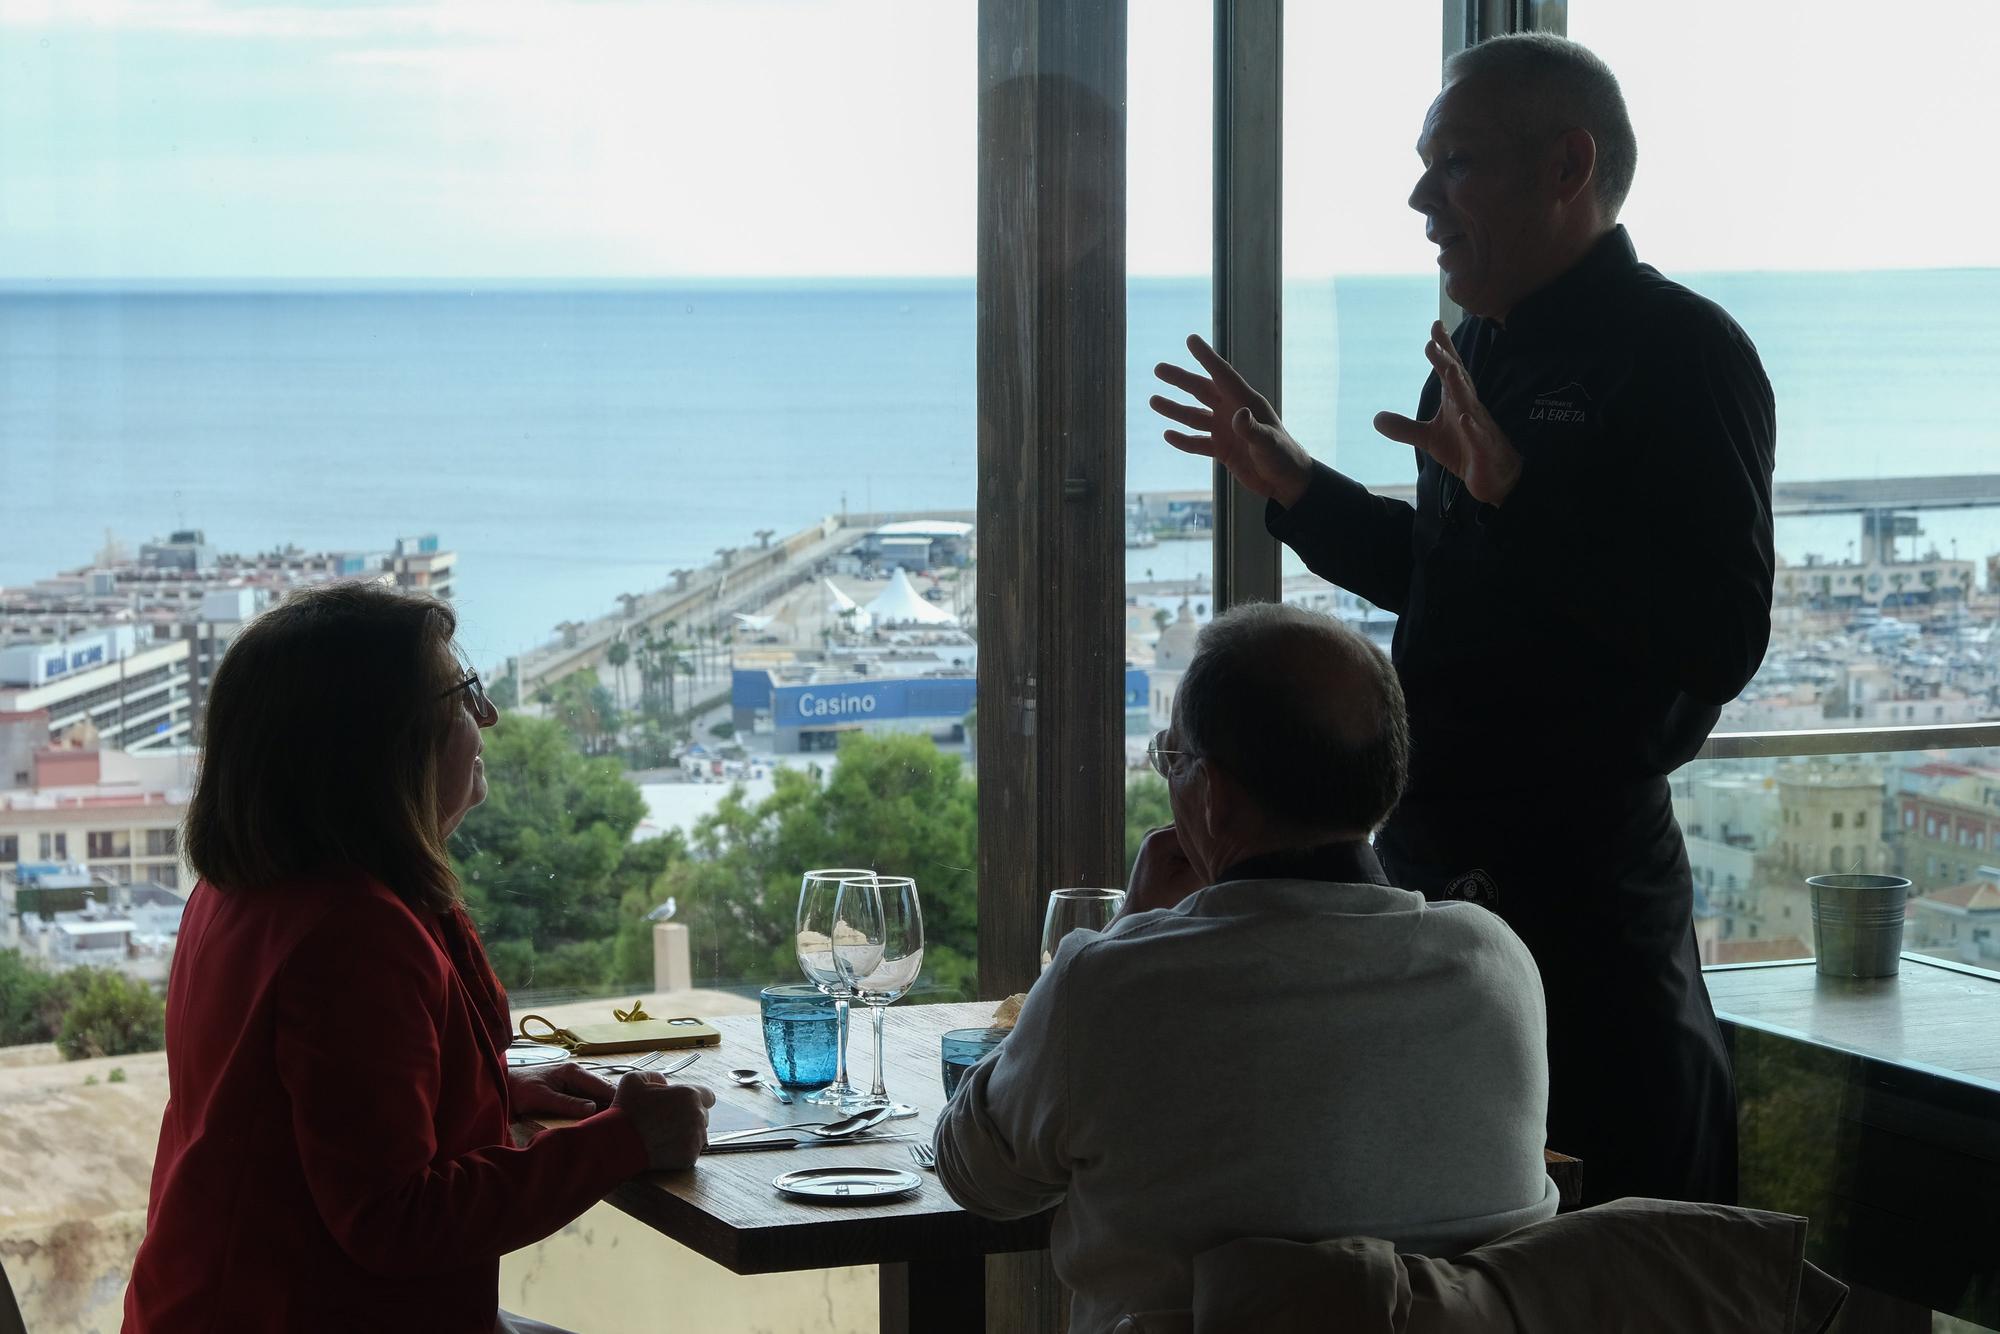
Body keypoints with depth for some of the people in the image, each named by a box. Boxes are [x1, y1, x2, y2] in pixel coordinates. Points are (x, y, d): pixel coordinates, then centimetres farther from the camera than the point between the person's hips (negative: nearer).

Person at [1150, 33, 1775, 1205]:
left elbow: (1722, 637, -25)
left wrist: (1519, 491, -30)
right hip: (1440, 864, 9)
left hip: (1581, 874, -9)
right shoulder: (1486, 350, 15)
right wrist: (1293, 485, 16)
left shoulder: (1679, 354, -14)